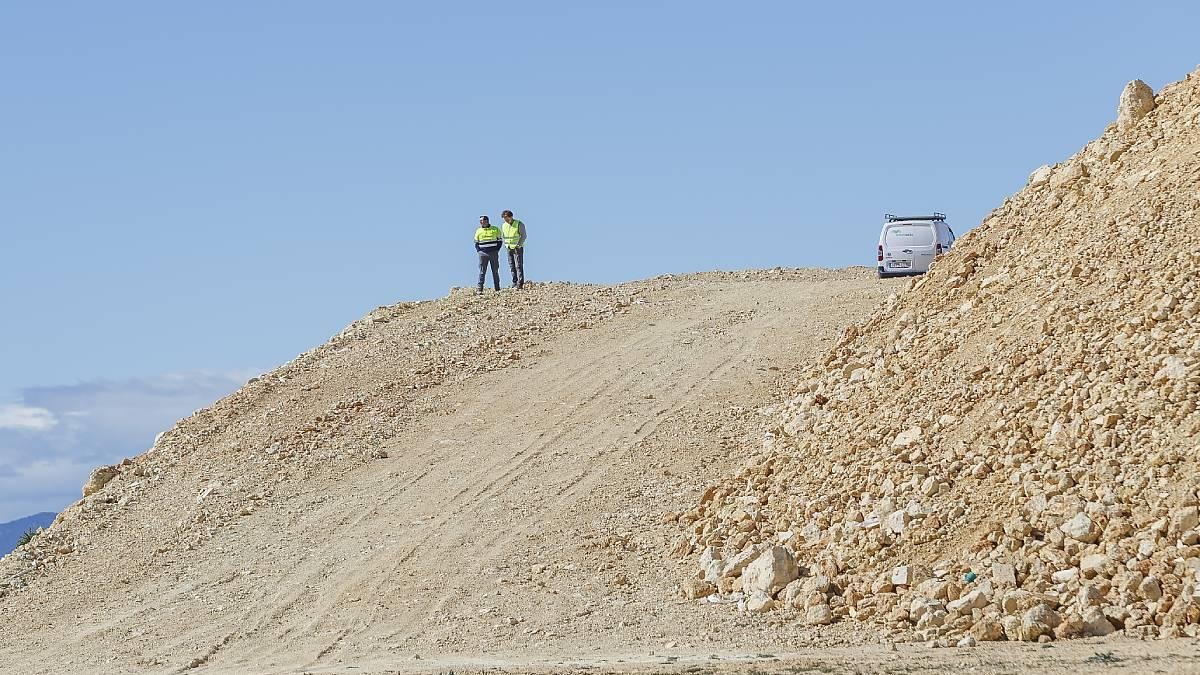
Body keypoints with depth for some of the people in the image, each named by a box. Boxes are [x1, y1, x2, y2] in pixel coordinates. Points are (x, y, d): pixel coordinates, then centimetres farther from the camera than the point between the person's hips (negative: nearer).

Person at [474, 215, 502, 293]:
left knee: (495, 271, 4)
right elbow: (476, 243, 16)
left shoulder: (495, 229, 5)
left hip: (494, 253, 0)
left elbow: (500, 241, 8)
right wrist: (479, 251, 1)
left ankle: (497, 289, 10)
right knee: (482, 271, -6)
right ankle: (480, 288, -9)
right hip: (483, 253, 0)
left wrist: (497, 250, -2)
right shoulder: (478, 231, 9)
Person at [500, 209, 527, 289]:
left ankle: (520, 283, -13)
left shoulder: (519, 224, -7)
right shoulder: (503, 226, 10)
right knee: (512, 267, 5)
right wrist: (505, 245, 5)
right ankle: (514, 283, 9)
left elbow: (523, 235, -8)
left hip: (518, 248, -6)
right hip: (509, 249, 6)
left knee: (519, 265, -11)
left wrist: (518, 244, -16)